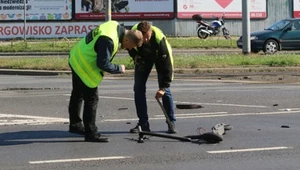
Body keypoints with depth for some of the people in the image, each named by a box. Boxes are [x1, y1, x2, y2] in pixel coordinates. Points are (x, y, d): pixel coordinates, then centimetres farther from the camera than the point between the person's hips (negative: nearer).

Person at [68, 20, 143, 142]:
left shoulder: (115, 26, -3)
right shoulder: (109, 40, -32)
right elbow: (103, 64, -29)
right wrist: (119, 69, -16)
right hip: (84, 67, -11)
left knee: (78, 94, 23)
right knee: (91, 99, -6)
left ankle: (75, 125, 39)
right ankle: (91, 133, 0)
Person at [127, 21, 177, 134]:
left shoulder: (159, 39, -41)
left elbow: (167, 64, -37)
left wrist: (163, 87, -39)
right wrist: (135, 56, -16)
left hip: (159, 56, -3)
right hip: (142, 57, 3)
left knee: (165, 90, -13)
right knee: (138, 88, -4)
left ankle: (171, 123, -3)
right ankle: (143, 124, 1)